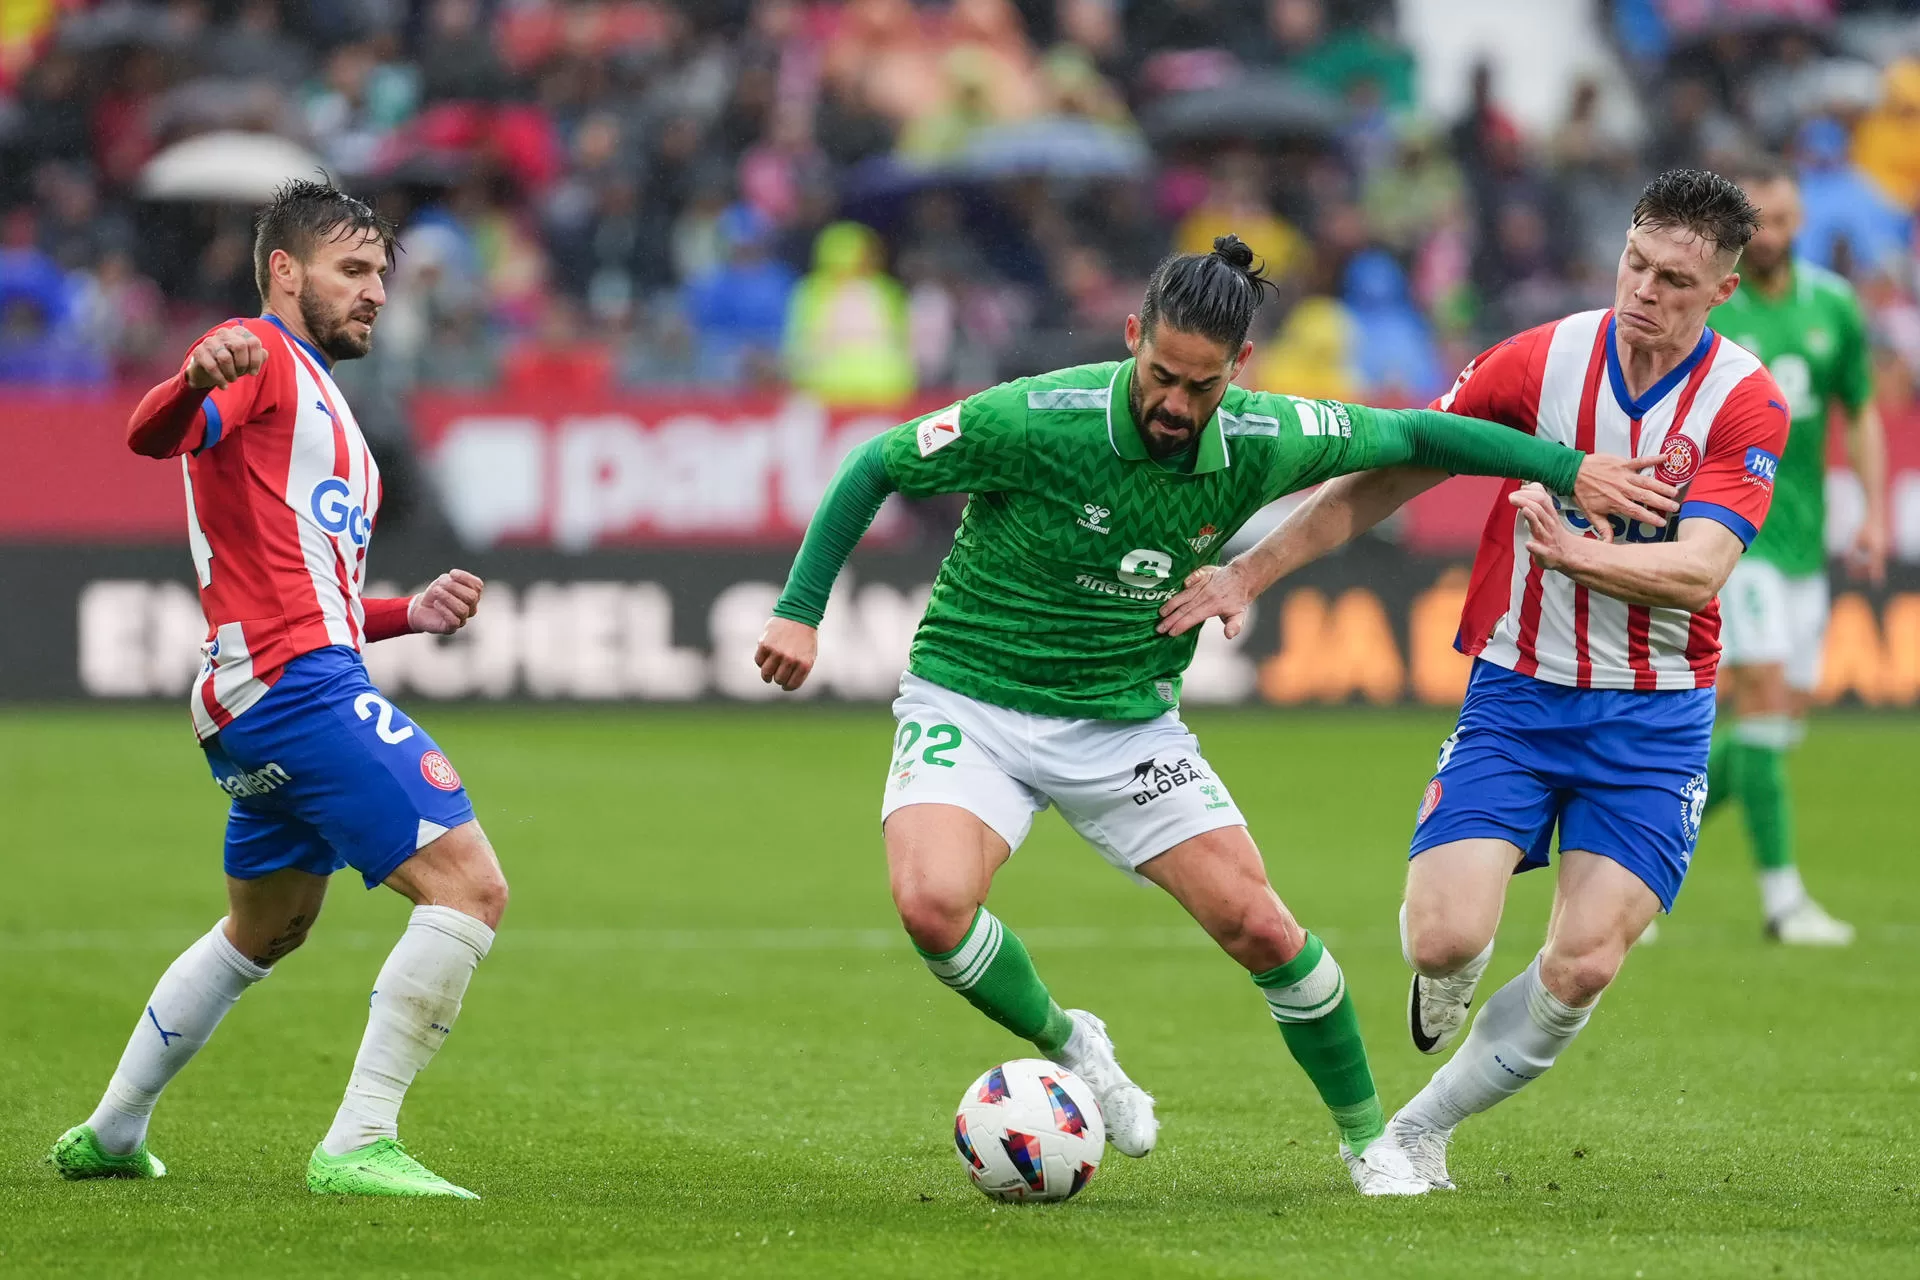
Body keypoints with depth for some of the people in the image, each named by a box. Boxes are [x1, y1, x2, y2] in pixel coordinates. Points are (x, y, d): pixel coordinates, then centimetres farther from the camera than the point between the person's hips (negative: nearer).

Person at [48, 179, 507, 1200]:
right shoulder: (258, 356, -3)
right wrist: (196, 381, -46)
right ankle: (358, 1146, -20)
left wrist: (410, 613, 17)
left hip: (269, 695, 11)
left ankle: (110, 1135, 38)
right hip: (297, 684, -11)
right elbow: (154, 434, -24)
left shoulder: (319, 401, 27)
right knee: (470, 887, -17)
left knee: (267, 928, 28)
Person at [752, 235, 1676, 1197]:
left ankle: (1366, 1137, 17)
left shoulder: (1259, 443, -11)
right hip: (970, 701, -3)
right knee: (931, 903, -28)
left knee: (1259, 926, -6)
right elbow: (874, 469, -9)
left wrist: (1572, 468, 4)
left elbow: (1412, 435, 5)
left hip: (1128, 720, 3)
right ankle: (1065, 1045, 3)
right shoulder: (1034, 422, -23)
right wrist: (799, 609, -14)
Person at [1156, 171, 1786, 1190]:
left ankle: (1423, 1126, 11)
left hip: (1654, 714, 0)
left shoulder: (1747, 404, -9)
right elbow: (1383, 478, 1)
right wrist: (1249, 571, -4)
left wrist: (1571, 551, -31)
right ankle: (1441, 993, 24)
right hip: (1515, 692, 0)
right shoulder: (1542, 361, -6)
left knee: (1583, 967, -12)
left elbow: (1697, 570, -19)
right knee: (1445, 940, -16)